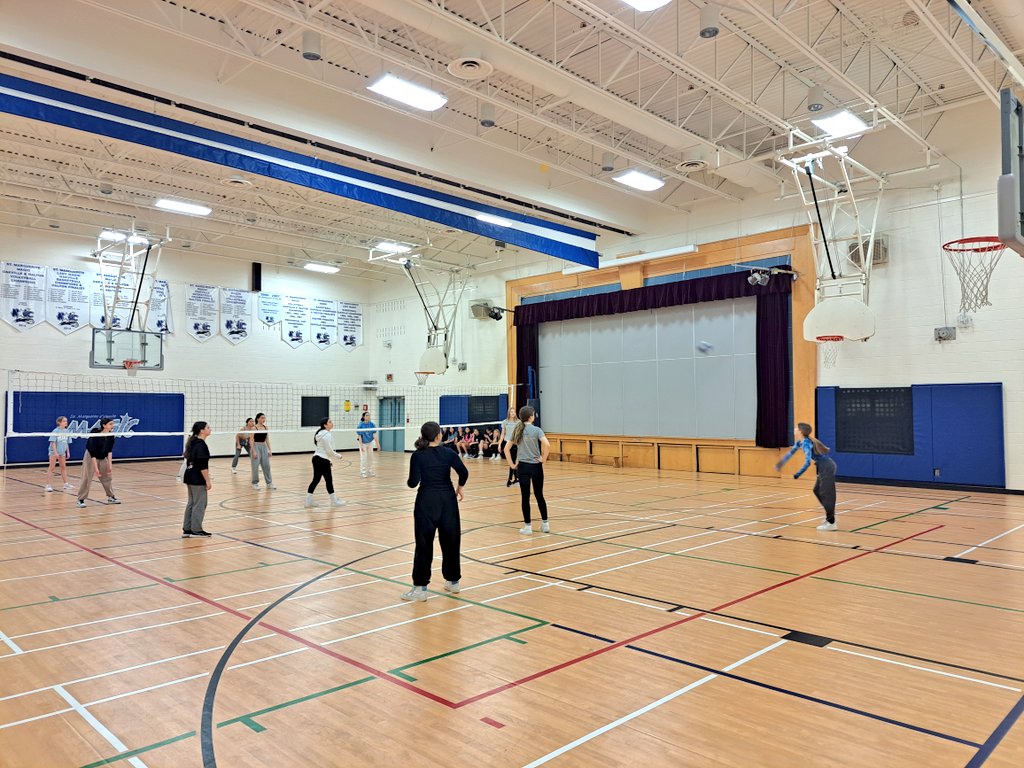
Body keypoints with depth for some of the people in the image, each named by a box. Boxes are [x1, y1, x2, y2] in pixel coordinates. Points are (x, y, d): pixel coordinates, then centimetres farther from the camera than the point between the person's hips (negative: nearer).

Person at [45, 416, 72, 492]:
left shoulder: (66, 431, 2)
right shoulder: (55, 431, -14)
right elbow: (53, 442, -17)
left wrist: (68, 451, 7)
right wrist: (55, 452, -22)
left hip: (62, 452, 6)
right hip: (54, 452, -6)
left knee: (64, 467, 11)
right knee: (51, 468, -4)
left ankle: (66, 484, 19)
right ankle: (48, 485, -1)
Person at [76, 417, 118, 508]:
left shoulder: (111, 436, -12)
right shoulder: (95, 434, -28)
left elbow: (109, 450, -6)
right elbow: (93, 452, -27)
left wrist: (110, 464, -12)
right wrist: (96, 468, -28)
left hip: (103, 458, 6)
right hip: (91, 457, -6)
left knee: (106, 477, 10)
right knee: (87, 479, -9)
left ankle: (111, 497, 19)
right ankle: (81, 500, -2)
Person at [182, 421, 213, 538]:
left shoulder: (193, 443, 11)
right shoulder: (201, 445, -19)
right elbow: (203, 465, -22)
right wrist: (208, 480, -18)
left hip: (190, 476, 10)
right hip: (198, 478, -10)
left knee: (191, 503, 15)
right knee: (199, 504, 0)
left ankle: (187, 529, 19)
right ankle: (196, 530, 7)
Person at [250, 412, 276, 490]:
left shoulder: (265, 427, 6)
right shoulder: (254, 428, -9)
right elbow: (252, 440, -11)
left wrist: (269, 450, 5)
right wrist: (253, 451, -17)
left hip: (264, 446, 5)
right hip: (256, 446, -5)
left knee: (266, 465, 5)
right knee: (255, 466, 0)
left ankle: (269, 483, 11)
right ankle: (255, 483, 12)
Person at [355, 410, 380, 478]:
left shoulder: (372, 424, -12)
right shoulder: (361, 425, -21)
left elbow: (374, 435, -12)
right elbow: (359, 436, -19)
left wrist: (377, 444, -17)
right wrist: (361, 446, -22)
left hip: (370, 442, 4)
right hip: (363, 443, -4)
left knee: (370, 457, 8)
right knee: (363, 458, -6)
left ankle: (370, 471, 20)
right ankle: (363, 472, 4)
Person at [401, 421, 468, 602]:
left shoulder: (417, 455, -4)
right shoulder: (448, 453, 0)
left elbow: (413, 482, -11)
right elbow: (464, 472, -11)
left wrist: (411, 480, 12)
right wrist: (460, 488, 6)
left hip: (427, 501, -2)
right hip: (447, 499, 2)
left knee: (424, 544, 3)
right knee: (450, 541, 14)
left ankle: (420, 587, 5)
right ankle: (453, 581, 25)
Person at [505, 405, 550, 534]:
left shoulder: (517, 430, 3)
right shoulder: (537, 430, -8)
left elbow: (506, 448, 1)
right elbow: (547, 445, -22)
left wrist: (512, 464, 4)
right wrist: (543, 459, -9)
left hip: (522, 466, 2)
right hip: (536, 466, -2)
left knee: (525, 496, 6)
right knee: (539, 495, 11)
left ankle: (527, 526, 10)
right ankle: (545, 524, 18)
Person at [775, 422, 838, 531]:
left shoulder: (806, 443, -21)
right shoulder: (800, 442, 8)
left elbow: (807, 462, -28)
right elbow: (791, 452, 22)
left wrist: (797, 475, -22)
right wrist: (780, 464, 26)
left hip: (827, 468, -10)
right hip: (825, 468, 10)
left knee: (826, 494, -7)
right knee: (817, 491, 17)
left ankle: (831, 523, -4)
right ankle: (830, 516, 26)